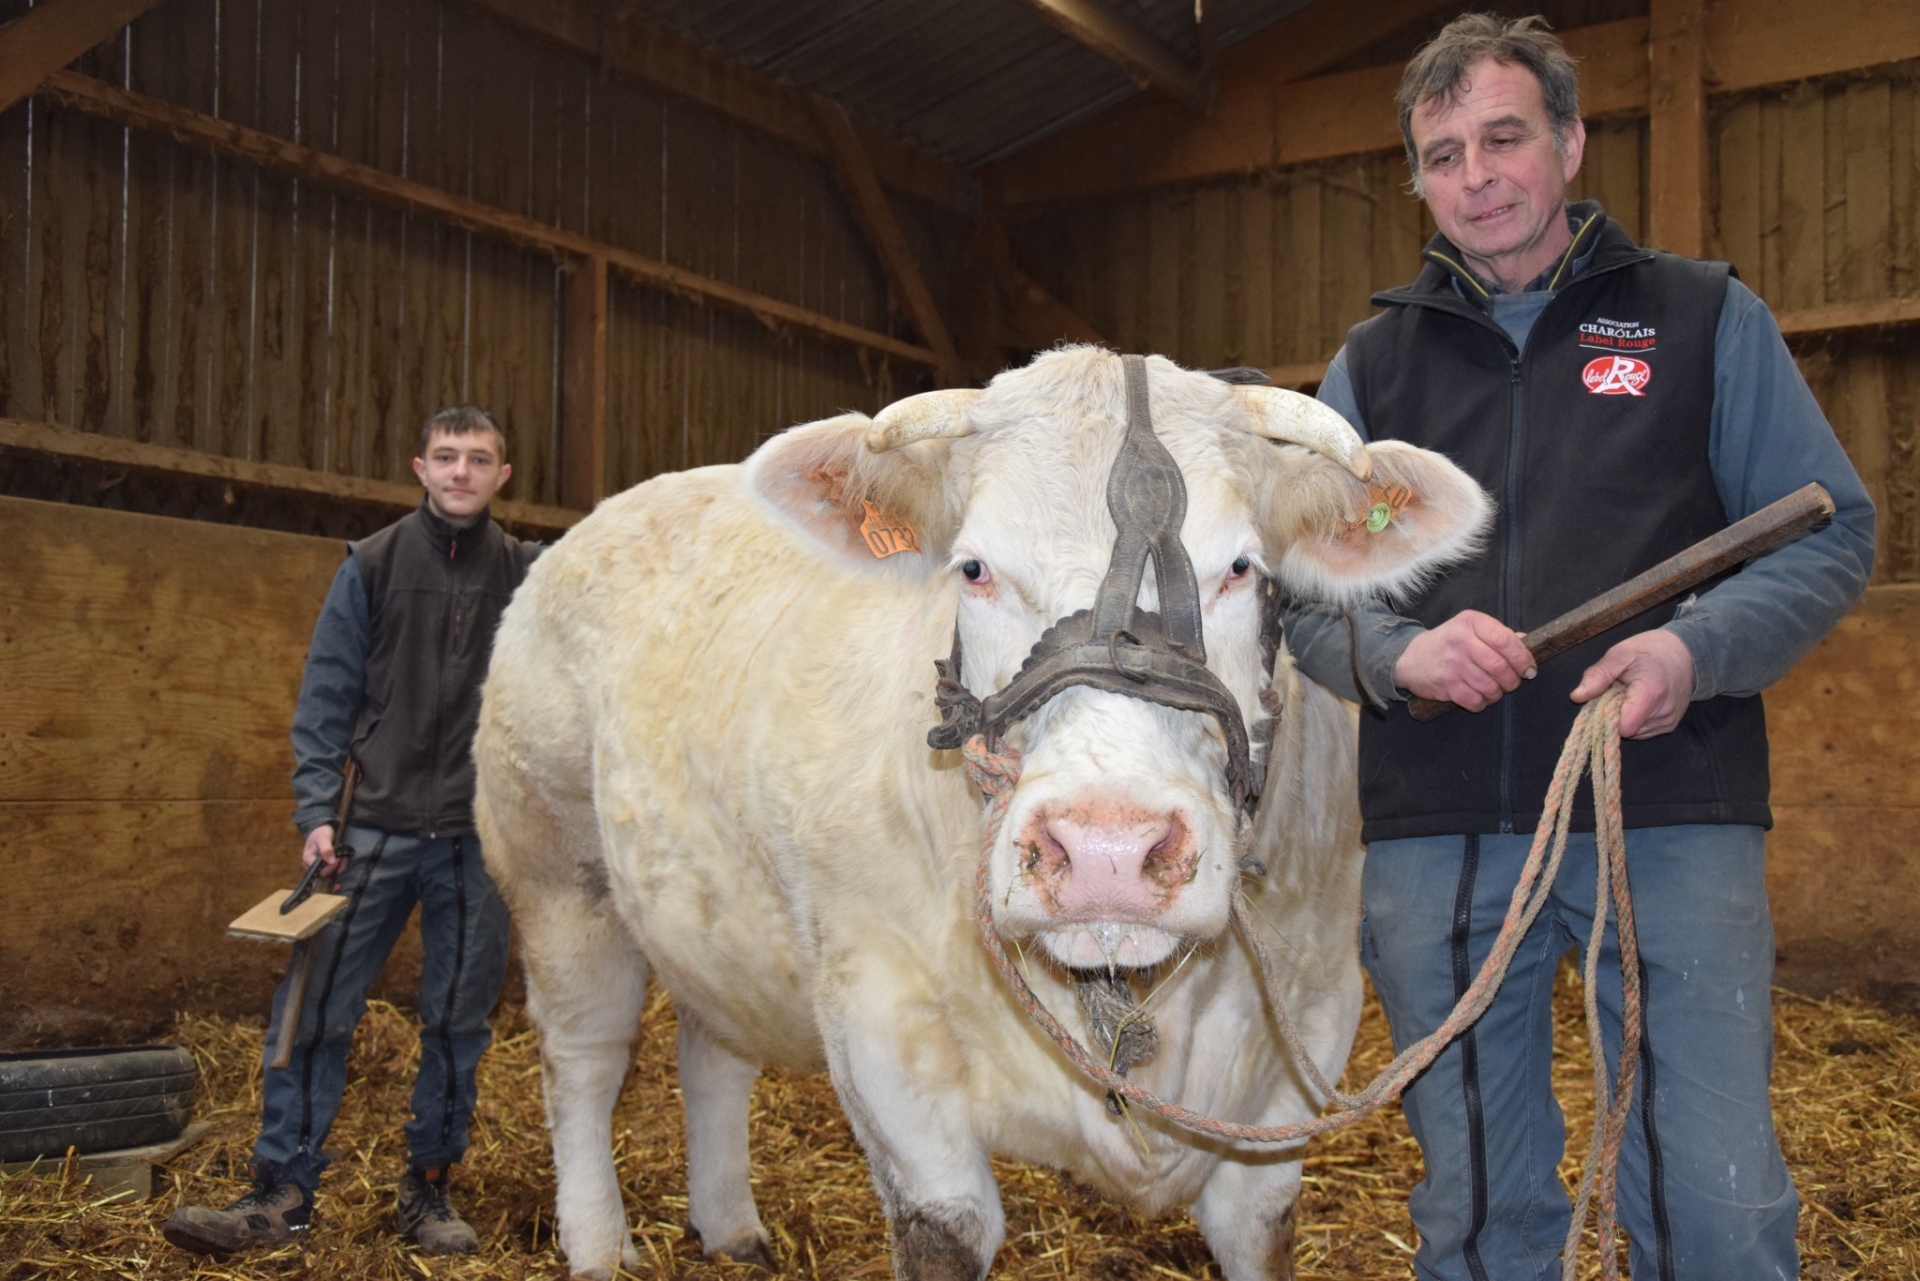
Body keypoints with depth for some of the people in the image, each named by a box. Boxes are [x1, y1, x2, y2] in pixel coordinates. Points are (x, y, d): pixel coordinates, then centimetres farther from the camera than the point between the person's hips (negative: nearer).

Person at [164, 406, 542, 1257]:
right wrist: (317, 812, -4)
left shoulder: (527, 576, 4)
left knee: (459, 1021, 7)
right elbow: (327, 696, 3)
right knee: (314, 1009, -1)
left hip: (481, 837, 0)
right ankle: (283, 1193, 9)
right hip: (377, 827, 0)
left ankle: (429, 1191, 20)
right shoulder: (372, 566, 4)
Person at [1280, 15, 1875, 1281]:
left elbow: (1832, 532, 6)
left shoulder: (1706, 318, 8)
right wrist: (1395, 650, -12)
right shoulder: (1372, 364, 13)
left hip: (1673, 819, -2)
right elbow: (1300, 585, 10)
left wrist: (1699, 649, -13)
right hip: (1437, 839, 2)